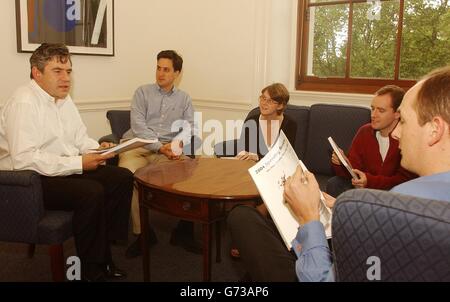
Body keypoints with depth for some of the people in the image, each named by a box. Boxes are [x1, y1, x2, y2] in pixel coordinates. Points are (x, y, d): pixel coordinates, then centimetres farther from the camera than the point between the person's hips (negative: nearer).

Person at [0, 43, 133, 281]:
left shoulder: (63, 99, 12)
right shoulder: (23, 103, -17)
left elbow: (80, 139, 17)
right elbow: (23, 159, -27)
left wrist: (98, 149, -6)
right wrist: (78, 163, -27)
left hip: (69, 170, 9)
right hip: (32, 181, -9)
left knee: (122, 178, -6)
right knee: (91, 191, -30)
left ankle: (104, 254, 0)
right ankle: (92, 271, -12)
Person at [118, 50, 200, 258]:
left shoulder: (184, 98, 19)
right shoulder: (142, 92, 10)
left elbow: (189, 127, 8)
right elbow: (138, 126, -2)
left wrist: (178, 143, -15)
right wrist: (160, 147, -14)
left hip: (168, 150, 2)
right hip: (138, 146, -1)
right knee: (127, 173, -33)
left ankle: (184, 230, -9)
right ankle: (142, 232, -16)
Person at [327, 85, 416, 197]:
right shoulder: (364, 131, 0)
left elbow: (405, 180, -18)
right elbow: (353, 170, 2)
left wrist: (370, 181, -29)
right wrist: (341, 164, -21)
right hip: (363, 186, 5)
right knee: (333, 184, -17)